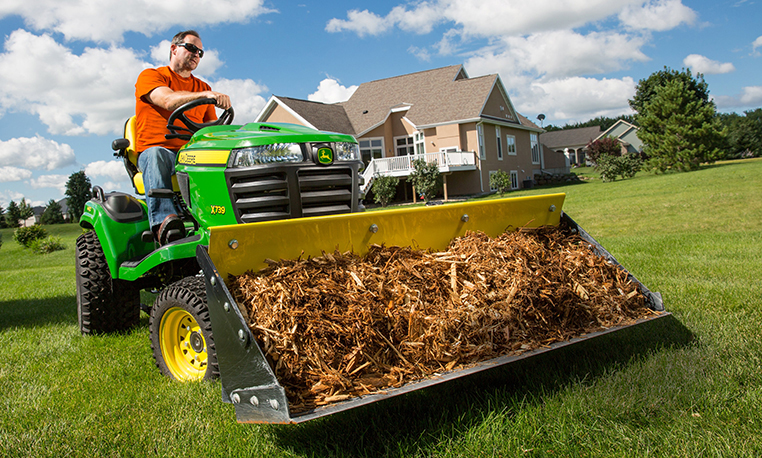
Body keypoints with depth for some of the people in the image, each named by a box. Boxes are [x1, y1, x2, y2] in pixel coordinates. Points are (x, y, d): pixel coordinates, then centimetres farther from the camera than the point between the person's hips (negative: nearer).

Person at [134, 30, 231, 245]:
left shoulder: (203, 88, 27)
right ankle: (163, 221, -55)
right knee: (156, 155, -40)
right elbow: (168, 101, -13)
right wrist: (205, 95, -28)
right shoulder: (150, 76, 10)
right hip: (155, 149, -3)